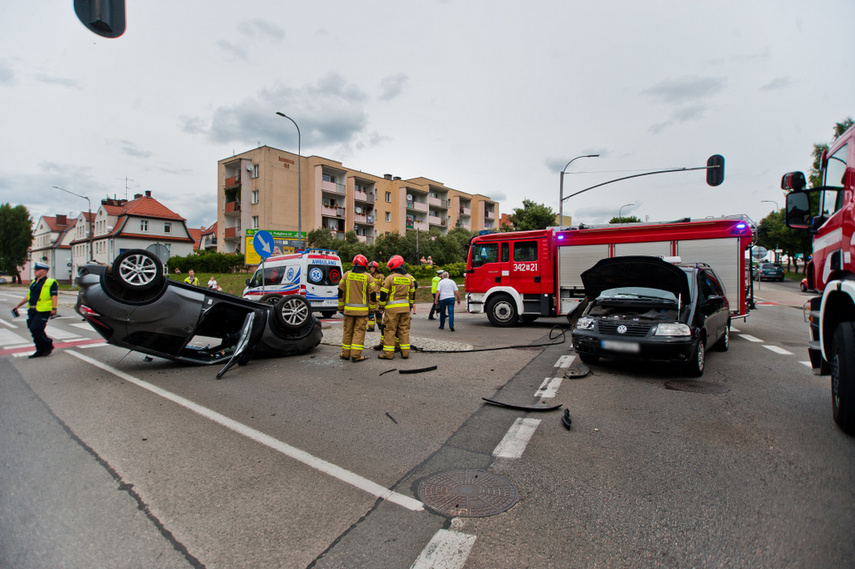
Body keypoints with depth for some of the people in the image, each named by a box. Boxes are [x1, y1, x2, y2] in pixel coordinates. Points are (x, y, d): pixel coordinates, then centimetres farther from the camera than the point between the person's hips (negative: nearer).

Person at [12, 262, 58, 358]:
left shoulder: (50, 282, -5)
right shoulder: (34, 282, 18)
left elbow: (54, 296, -12)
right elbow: (28, 296, 27)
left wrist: (54, 308, -21)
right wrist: (18, 305, 27)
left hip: (43, 310, -8)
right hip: (32, 310, 9)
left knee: (36, 329, -14)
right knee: (33, 330, 9)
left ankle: (48, 345, 5)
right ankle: (40, 351, 17)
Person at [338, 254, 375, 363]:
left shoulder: (347, 275, 4)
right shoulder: (368, 277, -4)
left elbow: (340, 292, 7)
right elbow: (372, 295, -2)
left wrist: (341, 308, 15)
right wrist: (372, 310, 7)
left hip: (348, 309, 3)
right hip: (362, 310, -3)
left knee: (347, 331, 12)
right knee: (359, 331, 2)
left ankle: (345, 354, 20)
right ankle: (356, 355, 0)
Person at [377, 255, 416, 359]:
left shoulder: (390, 278, -9)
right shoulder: (409, 278, 9)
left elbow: (383, 294, -8)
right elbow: (412, 294, 16)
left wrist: (382, 307, 3)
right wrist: (411, 305, 26)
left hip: (392, 308, -5)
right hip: (405, 308, 5)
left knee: (390, 330, 1)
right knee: (404, 330, 11)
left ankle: (388, 353, 3)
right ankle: (405, 352, 14)